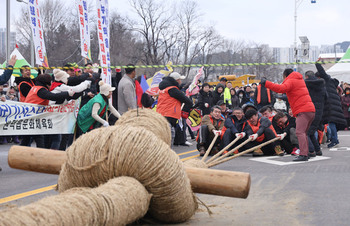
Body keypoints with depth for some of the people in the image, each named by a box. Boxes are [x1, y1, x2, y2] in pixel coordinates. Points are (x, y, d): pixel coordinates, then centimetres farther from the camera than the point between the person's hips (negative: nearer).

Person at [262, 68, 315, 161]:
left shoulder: (290, 81, -2)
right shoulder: (300, 80, 25)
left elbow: (281, 88, -20)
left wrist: (266, 83, -18)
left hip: (303, 111, -9)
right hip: (311, 109, 9)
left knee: (300, 132, -15)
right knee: (303, 132, 15)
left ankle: (303, 154, -24)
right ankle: (306, 153, 16)